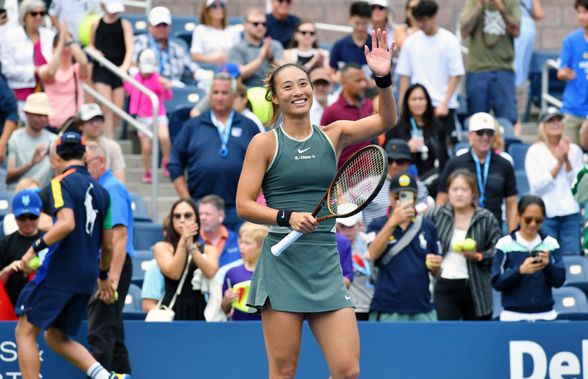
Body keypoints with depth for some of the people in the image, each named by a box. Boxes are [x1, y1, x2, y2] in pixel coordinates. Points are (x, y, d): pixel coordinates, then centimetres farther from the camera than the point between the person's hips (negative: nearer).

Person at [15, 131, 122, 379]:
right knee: (56, 337, 17)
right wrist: (104, 277, 31)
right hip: (87, 276, 7)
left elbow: (66, 224, -24)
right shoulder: (100, 191, 13)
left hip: (59, 271, -7)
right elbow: (108, 245, 17)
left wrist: (34, 249, -17)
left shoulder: (61, 182, -7)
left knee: (25, 331, 1)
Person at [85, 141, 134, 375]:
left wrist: (113, 277, -26)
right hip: (103, 268, 11)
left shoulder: (111, 189, -13)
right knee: (113, 334, 12)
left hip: (112, 266, -11)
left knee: (100, 333, -14)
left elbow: (120, 234, -21)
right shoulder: (98, 188, 18)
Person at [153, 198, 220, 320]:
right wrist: (183, 241, -15)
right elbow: (174, 273, -9)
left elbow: (210, 272, -8)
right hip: (173, 310, -1)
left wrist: (191, 246, -16)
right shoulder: (162, 247, 7)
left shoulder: (209, 250, 12)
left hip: (199, 311, 1)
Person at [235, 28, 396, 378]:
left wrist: (384, 78, -20)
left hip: (326, 265, 3)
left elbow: (385, 121, -3)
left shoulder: (333, 136, 10)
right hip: (281, 264, -3)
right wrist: (287, 217, -18)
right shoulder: (265, 143, 2)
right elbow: (244, 205, -2)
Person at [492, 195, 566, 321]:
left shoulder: (551, 244, 2)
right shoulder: (505, 244, -3)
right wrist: (520, 271, -22)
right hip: (514, 317, -2)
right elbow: (496, 282, -5)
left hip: (545, 316, 2)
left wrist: (548, 266, -20)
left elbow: (559, 280, 1)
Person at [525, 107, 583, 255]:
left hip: (570, 213, 3)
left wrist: (567, 159, -9)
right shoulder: (535, 151, 1)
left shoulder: (574, 150, 10)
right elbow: (537, 185, -9)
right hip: (545, 214, -3)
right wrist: (559, 163, -13)